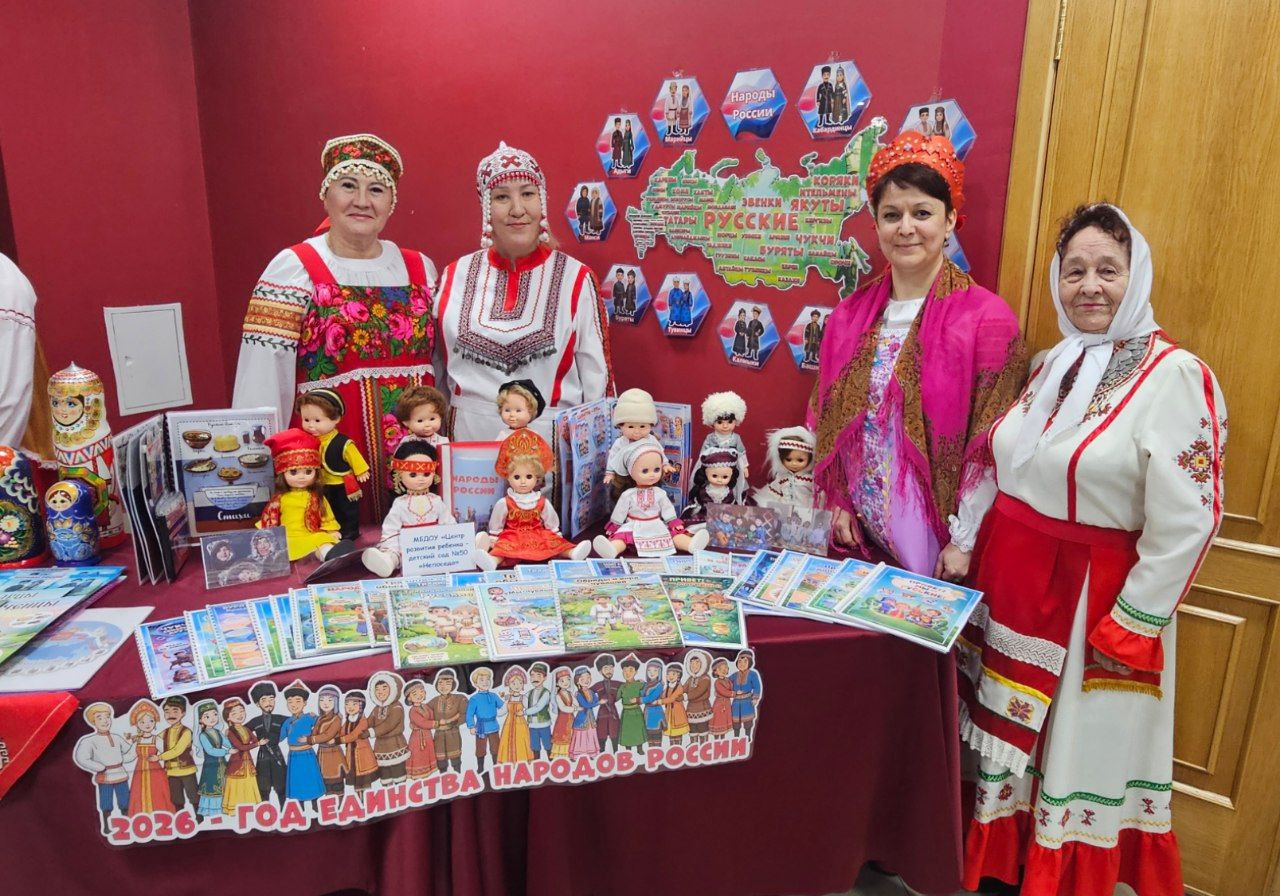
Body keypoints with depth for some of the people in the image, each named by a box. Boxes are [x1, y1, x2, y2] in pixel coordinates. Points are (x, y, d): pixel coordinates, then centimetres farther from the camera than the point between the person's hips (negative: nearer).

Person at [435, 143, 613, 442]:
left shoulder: (577, 279, -2)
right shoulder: (455, 276, 4)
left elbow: (597, 380, 0)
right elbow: (437, 374, 11)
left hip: (553, 439, -1)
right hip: (470, 439, 2)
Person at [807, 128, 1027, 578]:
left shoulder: (987, 318, -12)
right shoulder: (851, 315, 2)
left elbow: (990, 446, -12)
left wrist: (965, 540, -12)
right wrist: (838, 501, 4)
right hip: (859, 530, 4)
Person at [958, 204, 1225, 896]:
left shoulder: (1173, 376, -13)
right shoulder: (1052, 365, 8)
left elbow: (1186, 522, -16)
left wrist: (1130, 626, -14)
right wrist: (966, 547, 8)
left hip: (1091, 600, -6)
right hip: (1009, 582, 6)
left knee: (1074, 751, 9)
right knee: (1006, 741, 17)